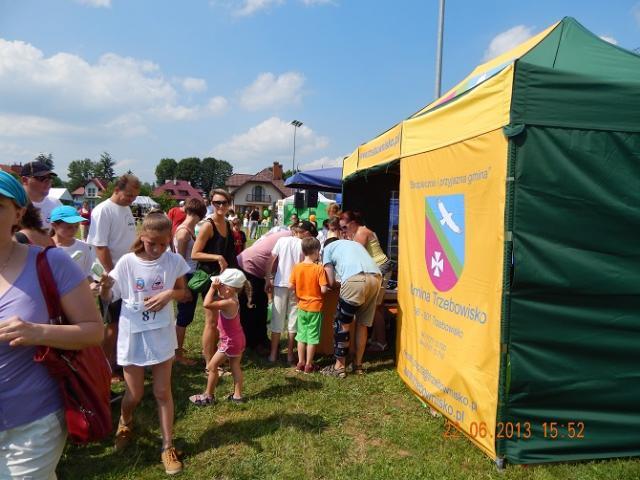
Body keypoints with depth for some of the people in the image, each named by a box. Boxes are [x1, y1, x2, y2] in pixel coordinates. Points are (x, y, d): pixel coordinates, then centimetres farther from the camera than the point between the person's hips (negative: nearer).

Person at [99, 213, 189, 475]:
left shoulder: (174, 261, -9)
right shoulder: (127, 262, -13)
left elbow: (183, 292, 4)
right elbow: (108, 298, -6)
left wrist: (170, 293, -18)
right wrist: (104, 287, -29)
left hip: (161, 335, 1)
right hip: (133, 335, -1)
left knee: (163, 392, 9)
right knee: (134, 395, 11)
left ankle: (168, 446, 25)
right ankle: (124, 424, 46)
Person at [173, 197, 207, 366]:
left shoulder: (191, 229, 9)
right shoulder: (183, 231, -17)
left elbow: (193, 254, 9)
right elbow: (180, 260, -17)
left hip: (192, 276, 9)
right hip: (186, 277, -9)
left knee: (186, 315, 19)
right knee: (184, 316, 3)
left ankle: (178, 347, 34)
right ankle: (179, 354, 16)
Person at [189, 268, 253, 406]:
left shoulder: (228, 303, -29)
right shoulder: (231, 298, -1)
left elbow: (207, 304, -36)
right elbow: (215, 300, 11)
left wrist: (213, 288, -28)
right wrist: (215, 289, -4)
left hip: (230, 342, -9)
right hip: (237, 339, 9)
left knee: (212, 366, 5)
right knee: (235, 366, 17)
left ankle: (208, 396, 17)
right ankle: (237, 395, 25)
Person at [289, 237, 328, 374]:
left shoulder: (297, 267, -5)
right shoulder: (319, 268, -16)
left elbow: (290, 286, -5)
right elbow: (323, 289, -19)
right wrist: (316, 287, 2)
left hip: (302, 306, 4)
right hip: (315, 307, -4)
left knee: (301, 335, 15)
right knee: (312, 336, 6)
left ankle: (300, 362, 23)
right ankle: (308, 365, 14)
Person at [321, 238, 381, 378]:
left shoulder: (328, 248, 24)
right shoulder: (354, 243, 40)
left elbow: (331, 283, 14)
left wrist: (340, 286, 34)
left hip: (355, 279, -6)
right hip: (376, 277, 6)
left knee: (342, 324, 9)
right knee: (363, 324, 18)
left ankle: (340, 366, 15)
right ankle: (358, 365, 27)